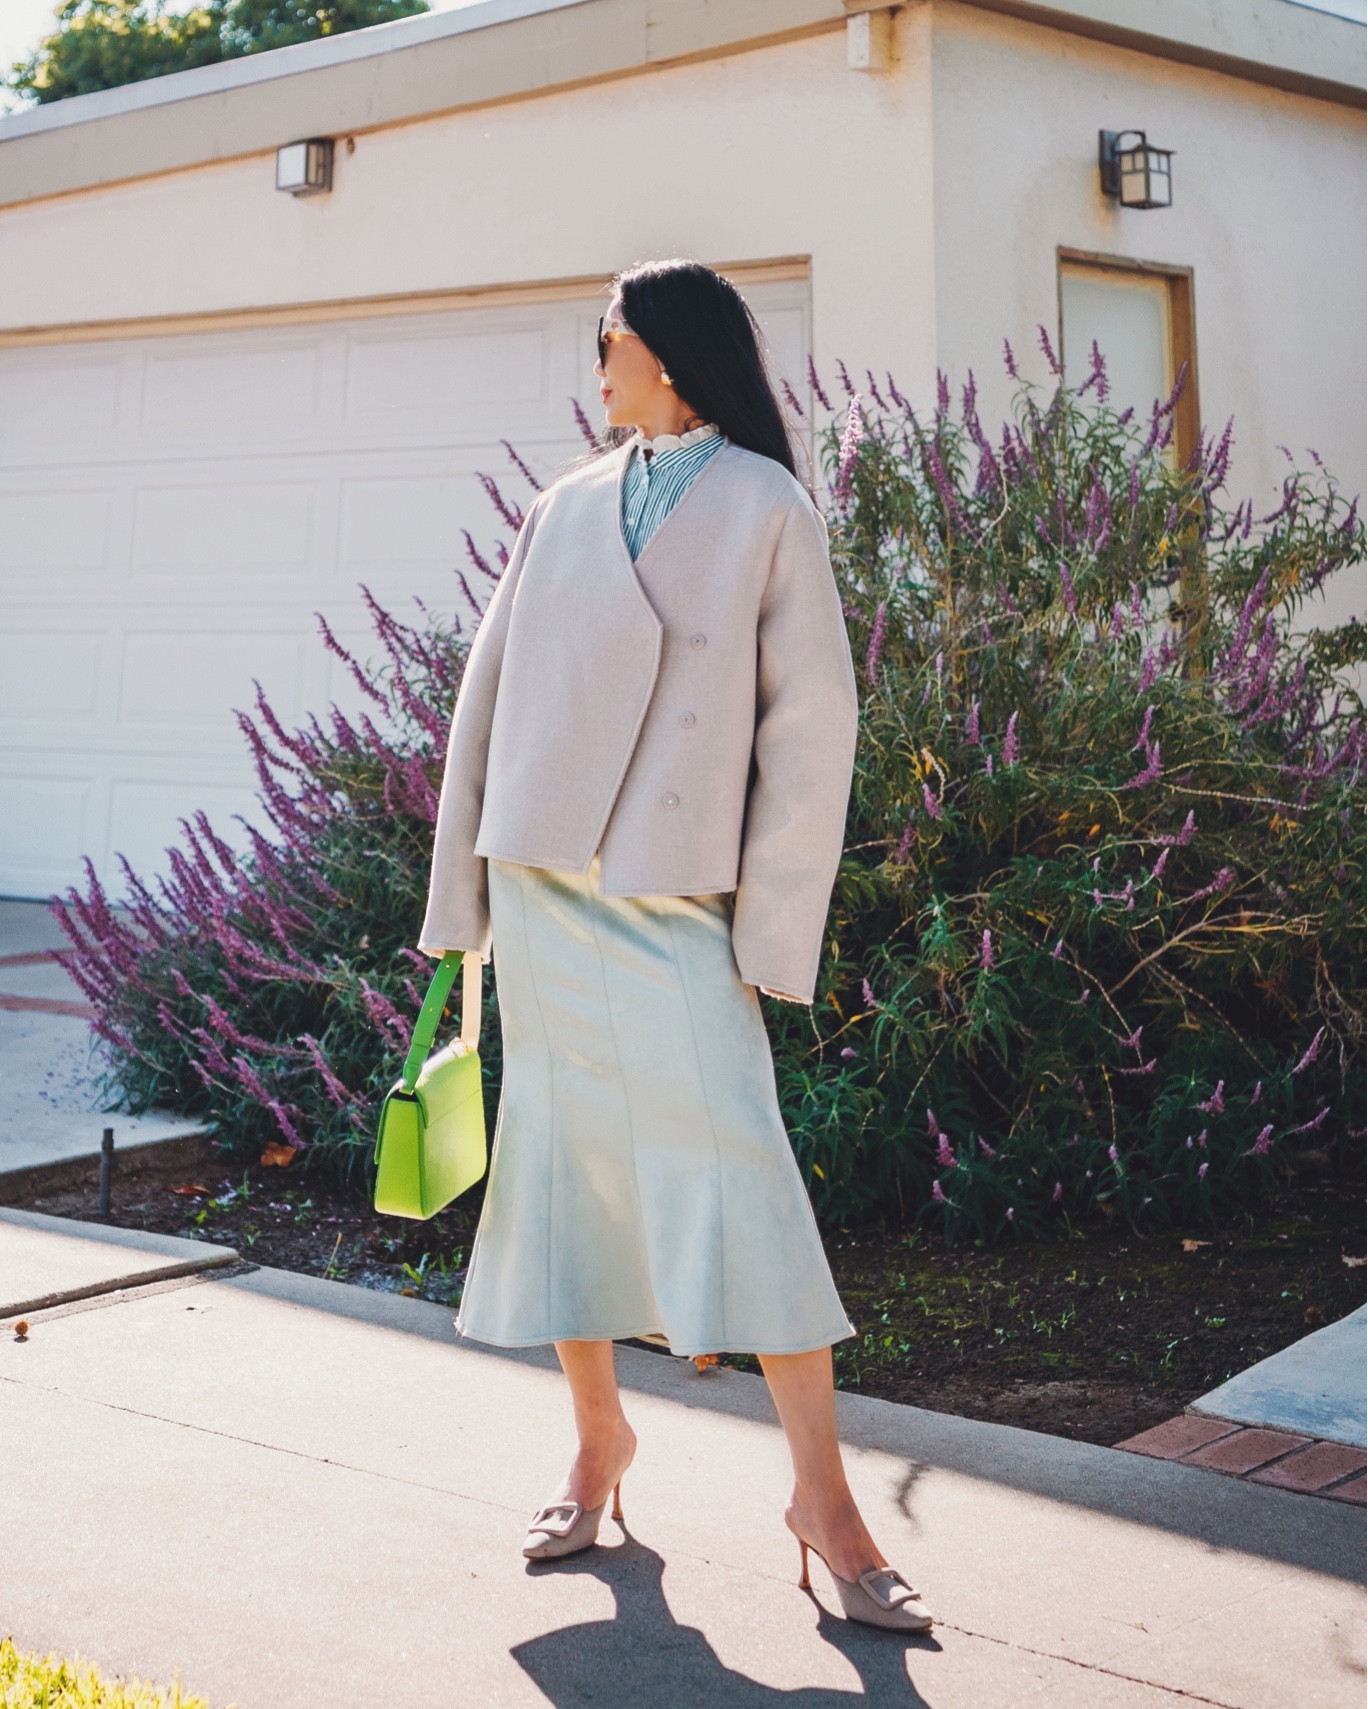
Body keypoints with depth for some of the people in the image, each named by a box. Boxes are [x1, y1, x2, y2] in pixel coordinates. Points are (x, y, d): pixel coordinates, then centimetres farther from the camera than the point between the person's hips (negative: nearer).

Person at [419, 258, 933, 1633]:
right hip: (541, 887, 5)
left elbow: (810, 723, -3)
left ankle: (820, 1492, 1)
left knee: (735, 1168, -9)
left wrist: (774, 927, -9)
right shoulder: (564, 510, 12)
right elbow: (488, 698, 13)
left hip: (674, 899, -4)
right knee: (558, 1159, 8)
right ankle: (597, 1443, 24)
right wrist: (461, 894, 9)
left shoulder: (765, 509, 1)